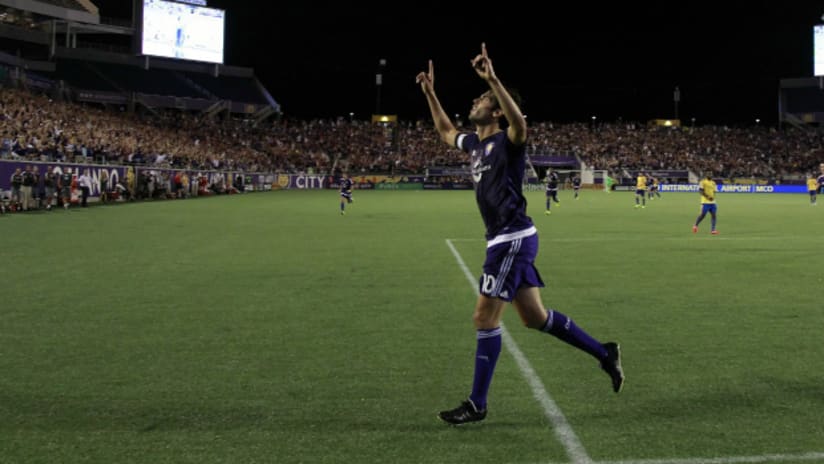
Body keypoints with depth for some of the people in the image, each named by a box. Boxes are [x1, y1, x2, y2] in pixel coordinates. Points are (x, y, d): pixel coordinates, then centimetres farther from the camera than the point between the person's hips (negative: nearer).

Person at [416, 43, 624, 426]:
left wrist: (493, 79, -43)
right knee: (534, 317, 14)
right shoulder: (475, 143, 14)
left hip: (513, 240, -10)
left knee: (485, 318, -7)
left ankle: (477, 405, 2)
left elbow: (520, 123, -36)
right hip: (505, 240, 10)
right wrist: (430, 93, 29)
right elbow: (446, 131, 35)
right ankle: (605, 354, 26)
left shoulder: (506, 142, -11)